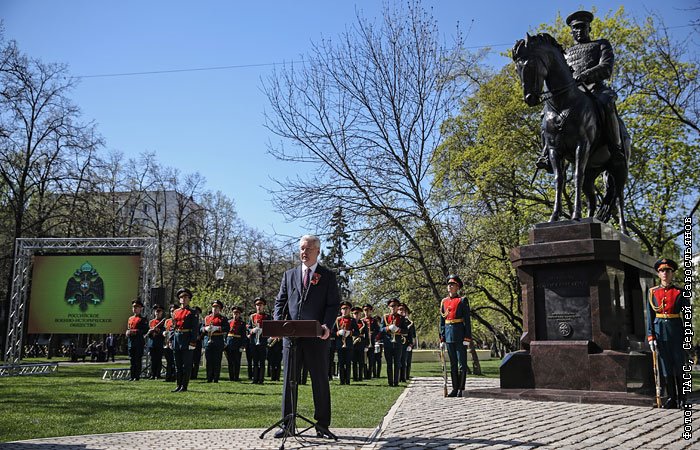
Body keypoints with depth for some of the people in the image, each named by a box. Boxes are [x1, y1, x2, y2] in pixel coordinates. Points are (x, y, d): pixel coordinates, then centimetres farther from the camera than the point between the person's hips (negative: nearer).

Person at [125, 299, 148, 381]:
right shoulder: (130, 319, 18)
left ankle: (137, 376, 0)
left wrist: (134, 331, -17)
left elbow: (145, 330, -10)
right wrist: (127, 332, 4)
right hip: (130, 341, 6)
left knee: (138, 360, -4)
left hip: (139, 342, -6)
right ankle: (132, 376, 14)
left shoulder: (142, 319, -3)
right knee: (132, 359, 9)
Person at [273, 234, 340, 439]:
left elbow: (333, 304, -1)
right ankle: (288, 425, 13)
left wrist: (327, 325, -17)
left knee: (320, 381, 4)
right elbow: (280, 301, 12)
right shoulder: (289, 275, 15)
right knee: (289, 380, 6)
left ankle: (322, 425, 13)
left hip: (316, 337, -2)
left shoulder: (328, 276, 6)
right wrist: (278, 322, -7)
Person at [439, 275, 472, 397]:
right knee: (453, 364, 9)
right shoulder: (444, 302, 12)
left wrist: (467, 338, -12)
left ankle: (461, 389, 4)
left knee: (462, 363, -1)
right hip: (449, 336, 5)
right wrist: (442, 339, 10)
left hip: (460, 335, -5)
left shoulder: (462, 301, -2)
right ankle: (455, 389, 14)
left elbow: (467, 320, -6)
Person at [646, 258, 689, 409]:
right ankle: (671, 399, 12)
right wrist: (651, 337, -2)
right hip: (660, 332, 2)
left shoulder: (679, 292, 2)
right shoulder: (653, 292, 6)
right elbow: (649, 316, 5)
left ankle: (682, 399, 13)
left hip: (676, 330, -1)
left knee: (679, 366, 3)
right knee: (665, 366, 4)